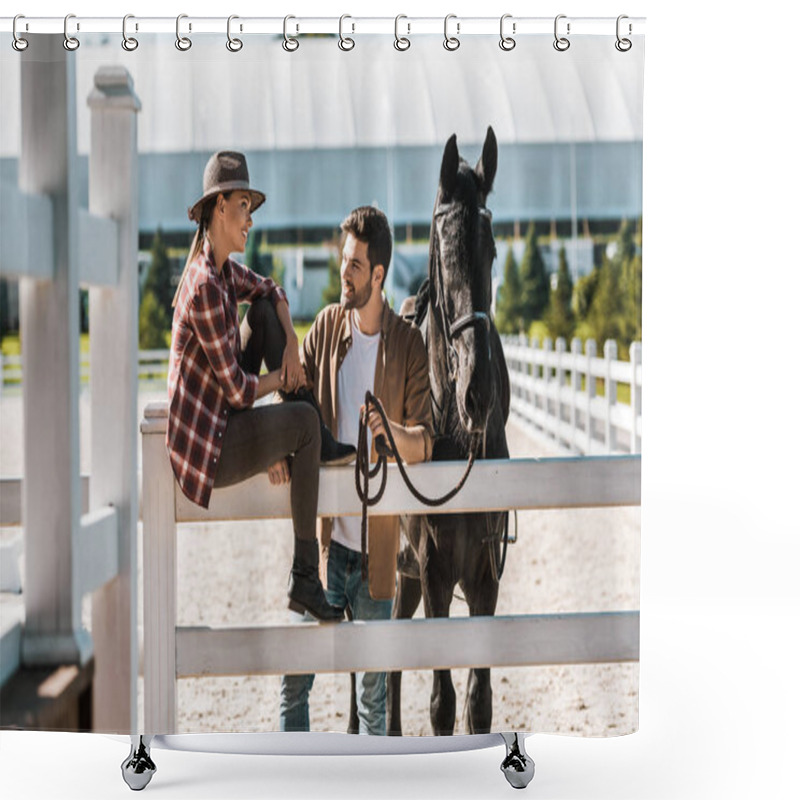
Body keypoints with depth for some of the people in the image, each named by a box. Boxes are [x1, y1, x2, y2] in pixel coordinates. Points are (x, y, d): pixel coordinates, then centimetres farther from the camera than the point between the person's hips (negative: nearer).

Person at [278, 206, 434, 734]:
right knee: (294, 675, 0)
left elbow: (425, 443, -8)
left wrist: (393, 431, -31)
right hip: (324, 537, 2)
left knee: (373, 693, 9)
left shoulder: (409, 346, -5)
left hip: (376, 546, -2)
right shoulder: (326, 327, 3)